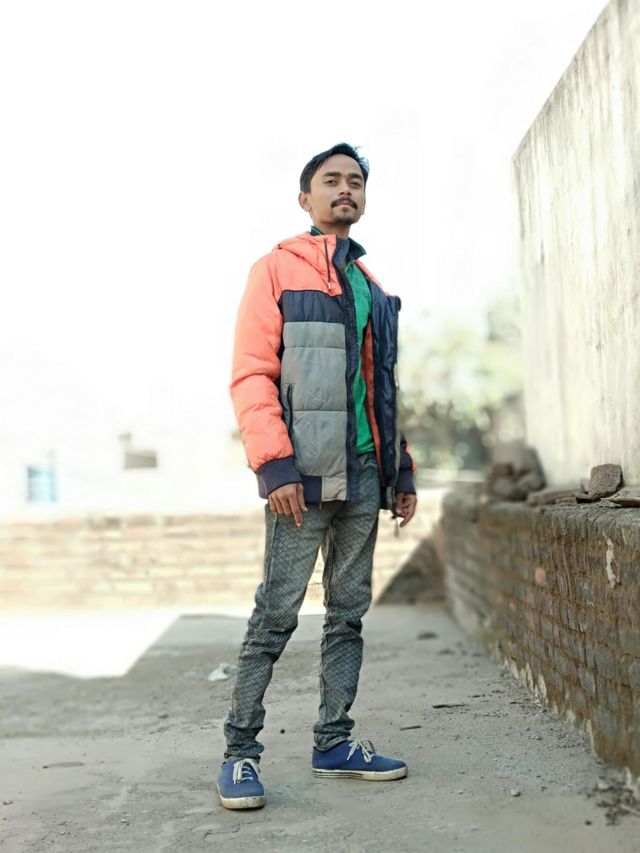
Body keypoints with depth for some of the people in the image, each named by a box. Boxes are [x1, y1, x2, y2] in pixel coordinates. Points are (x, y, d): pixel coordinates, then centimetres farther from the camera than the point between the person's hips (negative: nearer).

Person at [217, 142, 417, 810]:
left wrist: (402, 472, 16)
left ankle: (334, 742, 18)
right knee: (277, 613, -6)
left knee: (349, 612, 9)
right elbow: (252, 374, -7)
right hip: (303, 476, -6)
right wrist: (274, 465, -17)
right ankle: (240, 751, 3)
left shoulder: (372, 288, 20)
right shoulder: (277, 271, 1)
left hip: (363, 474, 6)